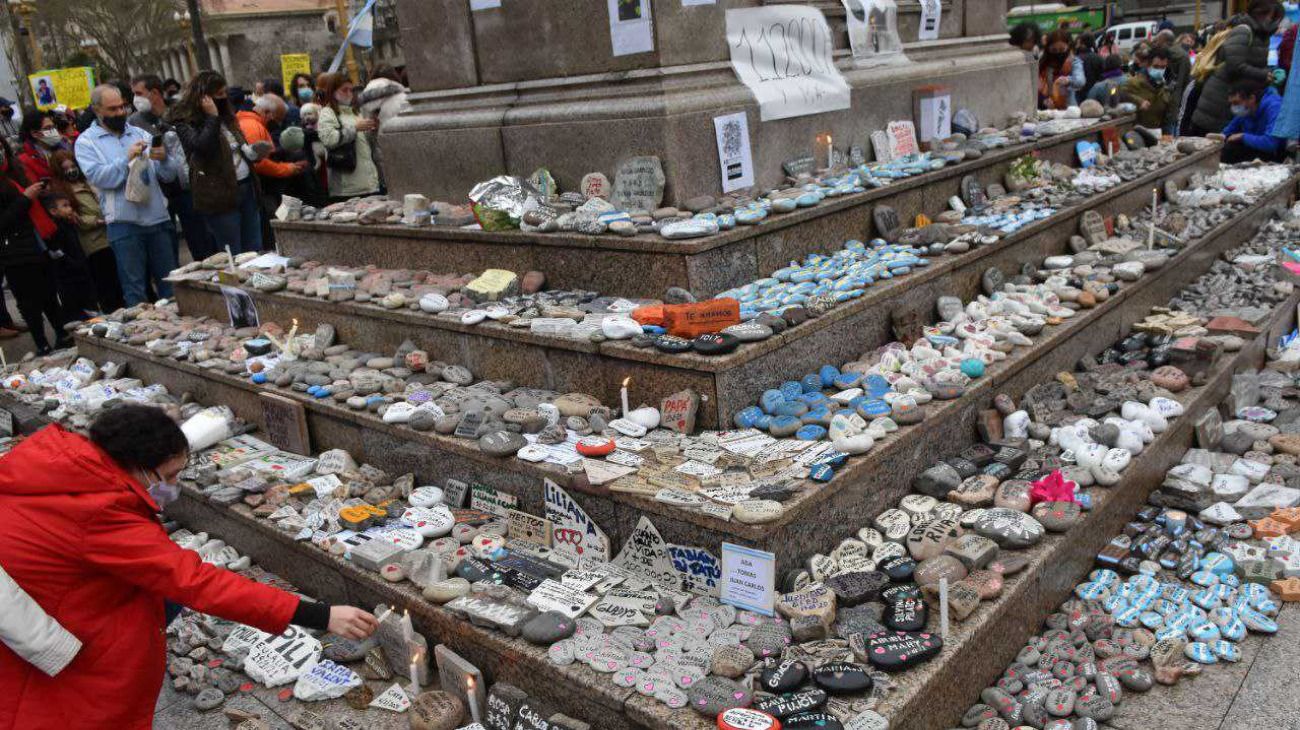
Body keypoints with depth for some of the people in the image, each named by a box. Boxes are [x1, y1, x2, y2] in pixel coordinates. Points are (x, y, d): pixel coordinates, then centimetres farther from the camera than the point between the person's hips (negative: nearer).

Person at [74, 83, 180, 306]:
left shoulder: (140, 134, 14)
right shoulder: (86, 141, 4)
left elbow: (170, 174, 7)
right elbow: (98, 177, -12)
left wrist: (164, 159, -14)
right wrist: (127, 158, -19)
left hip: (158, 219, 3)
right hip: (124, 224, -3)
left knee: (170, 285, 9)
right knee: (134, 289, 1)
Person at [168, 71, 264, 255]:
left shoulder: (225, 115, 15)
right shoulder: (185, 121, -5)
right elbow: (203, 146, -21)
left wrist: (254, 152, 5)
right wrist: (212, 117, -14)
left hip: (246, 187, 7)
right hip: (221, 194, -7)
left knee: (255, 251, 9)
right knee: (233, 258, -2)